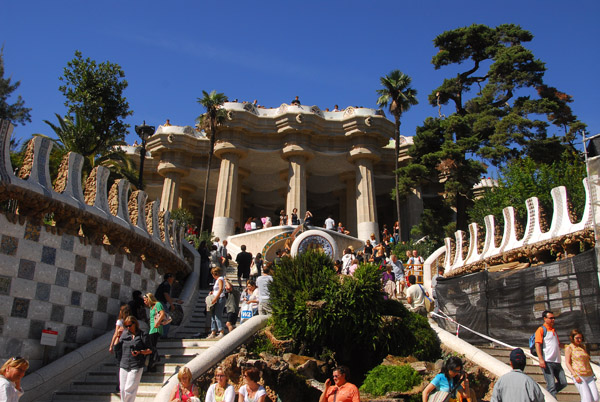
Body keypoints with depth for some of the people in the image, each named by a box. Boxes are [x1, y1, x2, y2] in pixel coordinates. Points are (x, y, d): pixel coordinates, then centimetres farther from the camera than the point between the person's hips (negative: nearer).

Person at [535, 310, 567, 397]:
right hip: (547, 362, -8)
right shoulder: (541, 330, -3)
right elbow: (537, 344, -13)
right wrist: (541, 359, -22)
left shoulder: (554, 330, 20)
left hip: (556, 361, 8)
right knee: (551, 385, -10)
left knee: (563, 383, 7)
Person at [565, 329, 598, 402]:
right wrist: (575, 375, -14)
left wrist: (592, 374, 20)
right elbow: (567, 363, -5)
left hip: (589, 376, 6)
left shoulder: (583, 347, 17)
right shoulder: (569, 348, -1)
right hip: (579, 376, -6)